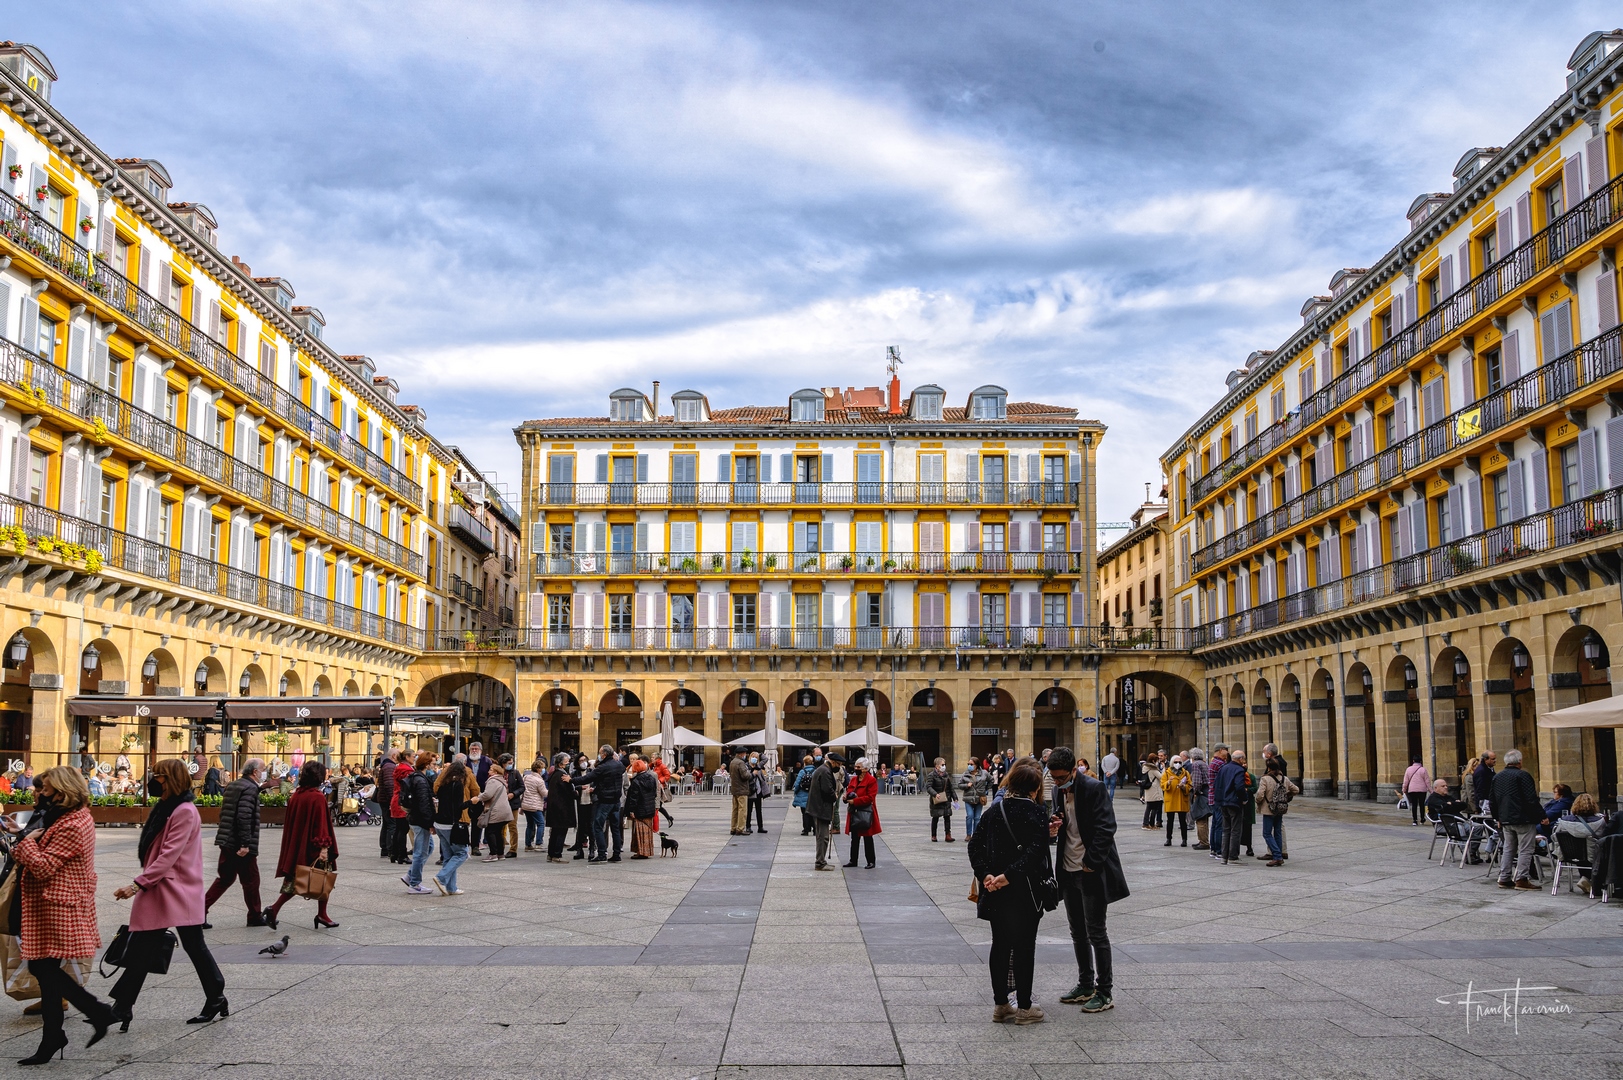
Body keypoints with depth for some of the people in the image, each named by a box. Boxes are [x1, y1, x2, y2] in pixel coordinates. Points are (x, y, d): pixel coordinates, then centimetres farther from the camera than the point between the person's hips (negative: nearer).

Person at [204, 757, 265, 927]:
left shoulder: (231, 786, 14)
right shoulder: (250, 788, -15)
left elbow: (224, 813, 19)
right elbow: (244, 817, -25)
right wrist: (245, 844, -24)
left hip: (227, 842, 9)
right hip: (240, 844, -9)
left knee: (225, 878, 17)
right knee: (251, 880, 5)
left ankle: (202, 908, 9)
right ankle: (255, 917, 15)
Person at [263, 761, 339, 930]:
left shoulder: (296, 795, 4)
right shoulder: (317, 798, -16)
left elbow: (289, 821, 12)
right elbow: (321, 823, -18)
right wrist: (323, 846, -18)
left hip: (295, 845, 7)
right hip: (312, 847, -6)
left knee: (294, 881, 12)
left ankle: (274, 909, -5)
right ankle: (321, 915, 14)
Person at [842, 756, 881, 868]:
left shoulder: (871, 780, -12)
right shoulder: (853, 779, 11)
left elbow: (870, 798, -19)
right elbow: (848, 791, 20)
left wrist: (854, 801, -22)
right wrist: (846, 797, -4)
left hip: (865, 814, -7)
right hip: (854, 814, 7)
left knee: (867, 838, 2)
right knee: (854, 838, 13)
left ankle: (871, 861, 10)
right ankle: (853, 860, 21)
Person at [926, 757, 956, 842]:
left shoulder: (946, 774, 10)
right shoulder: (932, 775, -8)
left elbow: (950, 787, 16)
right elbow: (928, 787, -18)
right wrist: (935, 794, -33)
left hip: (946, 800, 5)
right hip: (936, 800, -5)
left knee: (947, 817, -1)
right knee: (935, 818, 4)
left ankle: (948, 835, 1)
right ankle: (933, 836, 15)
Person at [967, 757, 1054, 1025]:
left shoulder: (995, 810, 6)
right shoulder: (1036, 812, -11)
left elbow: (975, 844, 1)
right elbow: (1035, 850, -24)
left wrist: (985, 875, -8)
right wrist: (1009, 876, -25)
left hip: (996, 892, 5)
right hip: (1025, 892, -5)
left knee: (1000, 945, 12)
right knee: (1024, 947, 4)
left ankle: (1000, 1005, 19)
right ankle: (1024, 1008, 11)